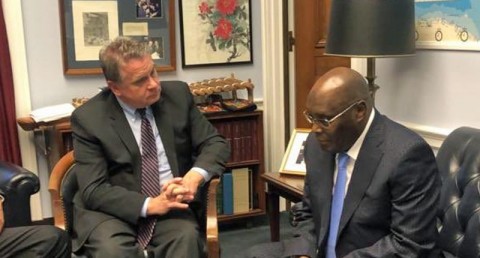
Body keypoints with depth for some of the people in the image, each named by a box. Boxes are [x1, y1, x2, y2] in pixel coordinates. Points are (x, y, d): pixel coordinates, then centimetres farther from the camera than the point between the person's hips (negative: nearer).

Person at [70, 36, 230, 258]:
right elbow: (93, 190, -11)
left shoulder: (178, 94, 1)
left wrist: (195, 176, -18)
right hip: (112, 211, -1)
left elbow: (215, 144, 4)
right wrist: (150, 204, -26)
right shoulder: (88, 118, -7)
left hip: (170, 205, 2)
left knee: (186, 237, -31)